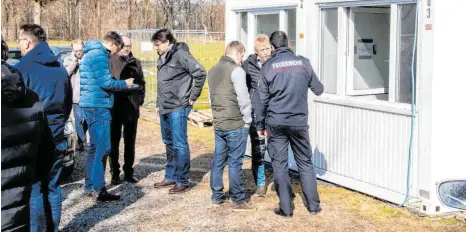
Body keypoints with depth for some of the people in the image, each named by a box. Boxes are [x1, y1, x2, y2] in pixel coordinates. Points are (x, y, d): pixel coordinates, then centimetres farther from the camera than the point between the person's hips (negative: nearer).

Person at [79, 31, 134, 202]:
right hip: (98, 106, -10)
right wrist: (125, 84, -2)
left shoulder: (90, 53, 19)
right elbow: (106, 82, -18)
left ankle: (90, 186, 24)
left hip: (90, 105, 10)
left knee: (95, 147, 17)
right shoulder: (99, 55, -13)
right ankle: (99, 191, -6)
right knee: (102, 148, -8)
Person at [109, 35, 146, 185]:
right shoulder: (110, 61, -4)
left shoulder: (136, 63, 11)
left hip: (132, 108, 4)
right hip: (115, 107, -4)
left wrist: (140, 99, 7)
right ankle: (115, 172, 13)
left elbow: (141, 82, 18)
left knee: (130, 142, 10)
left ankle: (128, 172, 19)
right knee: (114, 141, 5)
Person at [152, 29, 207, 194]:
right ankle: (170, 177, 27)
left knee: (179, 144, -3)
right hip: (165, 108, 9)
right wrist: (159, 104, 16)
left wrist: (193, 96, -13)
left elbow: (200, 72, -19)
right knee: (169, 143, 16)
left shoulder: (180, 54, -14)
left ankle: (182, 181, 4)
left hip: (178, 108, -9)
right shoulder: (163, 58, 13)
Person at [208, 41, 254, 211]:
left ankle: (217, 196, 20)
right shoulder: (236, 70, -12)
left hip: (218, 124, 7)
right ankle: (238, 200, 5)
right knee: (235, 162, -1)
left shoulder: (213, 71, 12)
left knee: (218, 160, 13)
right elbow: (243, 99, -15)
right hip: (236, 125, -7)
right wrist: (247, 120, -4)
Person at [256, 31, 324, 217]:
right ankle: (313, 204, 16)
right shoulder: (303, 63, 1)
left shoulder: (268, 66, -2)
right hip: (299, 122, 1)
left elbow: (262, 99, -1)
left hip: (275, 123, -1)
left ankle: (286, 208, 9)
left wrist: (260, 125, 8)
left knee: (280, 165, 6)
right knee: (305, 163, 12)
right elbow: (318, 90, 9)